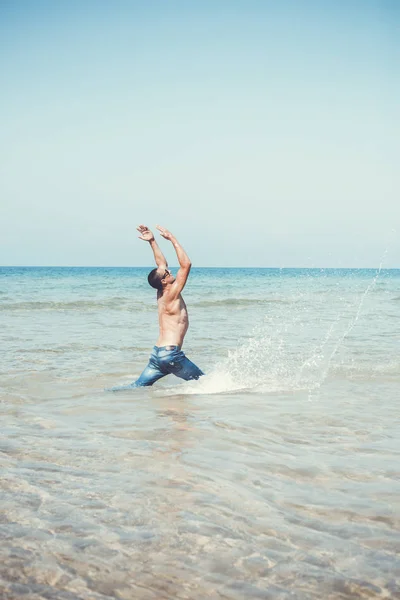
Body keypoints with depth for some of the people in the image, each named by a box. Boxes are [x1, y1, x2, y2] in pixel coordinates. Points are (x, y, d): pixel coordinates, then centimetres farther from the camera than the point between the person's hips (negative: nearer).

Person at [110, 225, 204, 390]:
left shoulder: (161, 294, 13)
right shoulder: (171, 296, -9)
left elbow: (161, 264, 24)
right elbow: (186, 264, -14)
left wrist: (153, 242, 22)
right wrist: (173, 240, -9)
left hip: (158, 353, 9)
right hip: (170, 353, -9)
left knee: (137, 387, 4)